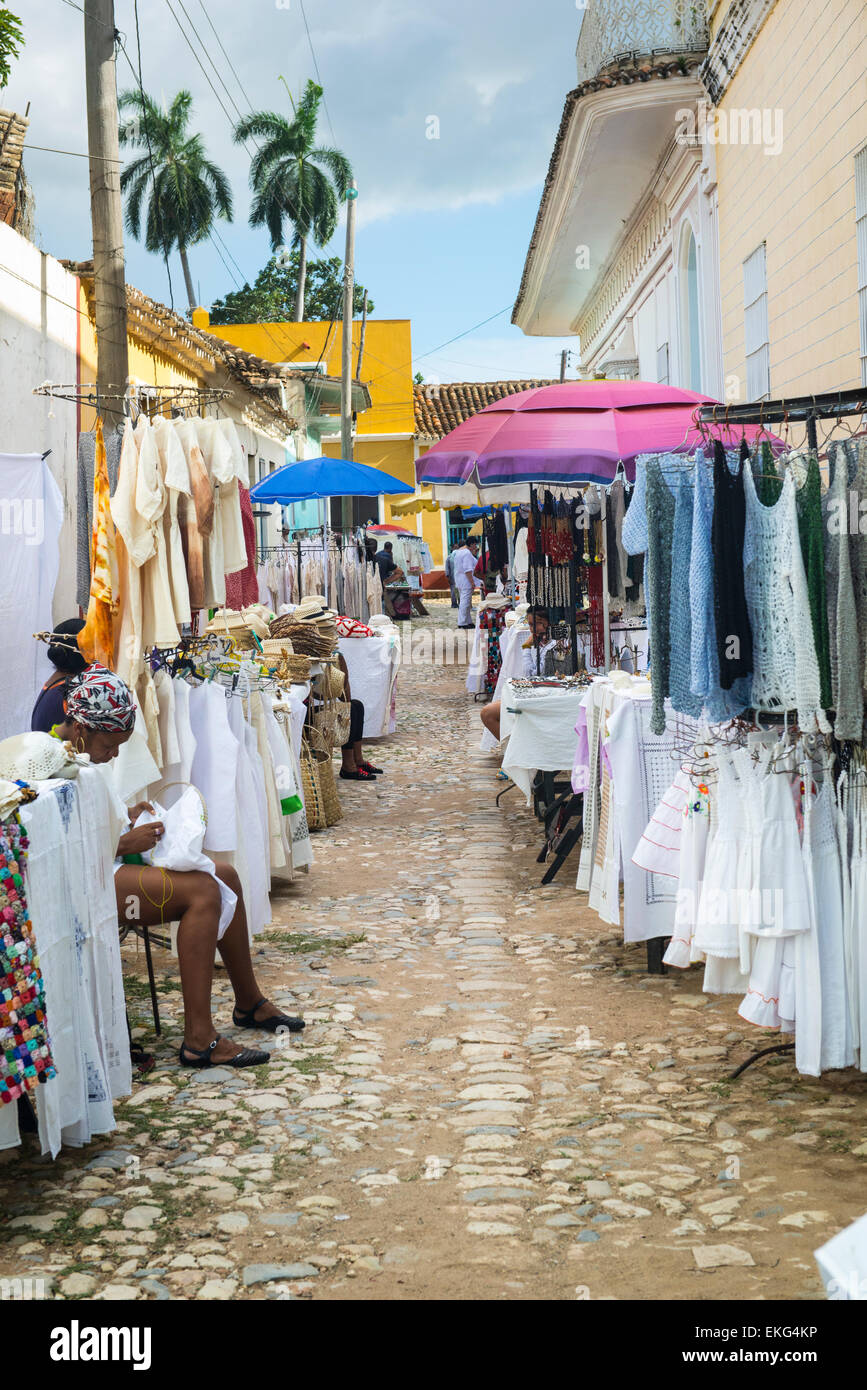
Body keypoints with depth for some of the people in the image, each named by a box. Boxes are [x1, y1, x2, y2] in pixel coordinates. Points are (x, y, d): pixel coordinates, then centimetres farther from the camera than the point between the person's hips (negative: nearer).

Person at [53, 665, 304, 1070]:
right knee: (202, 891, -25)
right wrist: (124, 844, -19)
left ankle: (249, 1002, 18)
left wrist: (126, 819, 9)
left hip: (106, 866, 11)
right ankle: (199, 1039, -27)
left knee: (226, 876, 5)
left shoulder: (78, 753, 14)